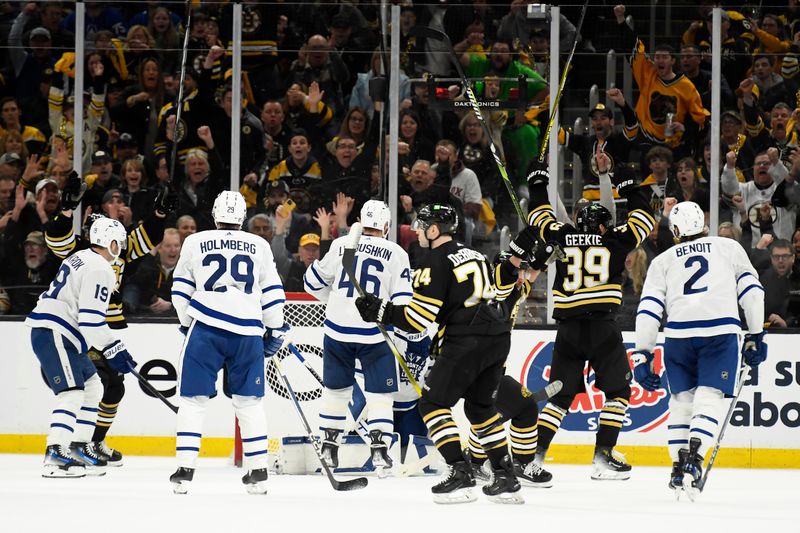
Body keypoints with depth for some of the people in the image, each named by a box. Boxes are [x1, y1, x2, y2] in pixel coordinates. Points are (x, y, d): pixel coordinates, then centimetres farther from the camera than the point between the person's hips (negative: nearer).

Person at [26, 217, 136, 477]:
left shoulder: (81, 258, 18)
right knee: (73, 394, -18)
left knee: (93, 387, 18)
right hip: (53, 335, -11)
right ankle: (54, 457, -27)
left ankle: (79, 447, 22)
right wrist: (112, 351, -15)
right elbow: (91, 319, -21)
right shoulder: (99, 270, -14)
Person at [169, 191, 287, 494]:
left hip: (205, 328, -1)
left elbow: (180, 290, 13)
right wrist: (275, 330, 20)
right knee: (249, 402, 12)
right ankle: (258, 472, 10)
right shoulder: (259, 246, 11)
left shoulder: (195, 243, 8)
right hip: (248, 332, 1)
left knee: (193, 399, 6)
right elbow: (272, 292, 11)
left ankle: (185, 469, -2)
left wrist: (187, 323, 26)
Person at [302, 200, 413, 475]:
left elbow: (313, 282, 9)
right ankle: (379, 450, -4)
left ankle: (328, 447, 22)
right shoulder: (397, 254, -1)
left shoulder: (341, 245, 2)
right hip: (374, 333, -2)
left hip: (338, 329, 2)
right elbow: (402, 300, -5)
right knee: (379, 394, 7)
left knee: (336, 388, 17)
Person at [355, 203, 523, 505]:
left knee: (433, 403, 1)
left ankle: (460, 474, -10)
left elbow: (417, 318, -10)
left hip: (467, 341, -9)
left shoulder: (435, 262, -6)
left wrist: (380, 311, 1)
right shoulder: (474, 256, 21)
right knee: (480, 406, 22)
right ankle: (505, 479, 17)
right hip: (499, 337, 9)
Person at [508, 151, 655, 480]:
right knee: (617, 390, 8)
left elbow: (540, 217, 28)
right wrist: (629, 189, 34)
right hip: (602, 326, -3)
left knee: (561, 394, 11)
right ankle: (603, 457, -1)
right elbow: (644, 219, 22)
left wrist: (537, 183, 43)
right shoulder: (615, 241, 7)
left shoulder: (563, 236, 11)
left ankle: (533, 456, 0)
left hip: (568, 328, 3)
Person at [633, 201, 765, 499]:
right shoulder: (729, 248, 19)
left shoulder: (663, 260, 20)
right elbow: (750, 290, 10)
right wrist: (755, 336, 14)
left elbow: (648, 308, 10)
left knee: (682, 400, 16)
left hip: (678, 334, 2)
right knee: (709, 397, -4)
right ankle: (693, 460, -24)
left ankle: (679, 465, 10)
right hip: (721, 333, -2)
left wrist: (642, 355, 10)